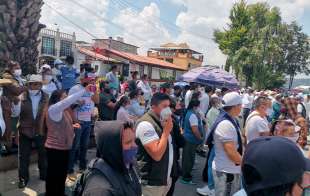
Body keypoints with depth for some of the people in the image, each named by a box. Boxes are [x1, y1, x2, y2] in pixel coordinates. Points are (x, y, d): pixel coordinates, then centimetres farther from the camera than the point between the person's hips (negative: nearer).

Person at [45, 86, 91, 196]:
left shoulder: (63, 111, 12)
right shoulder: (53, 109, -17)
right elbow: (68, 101, -33)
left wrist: (72, 126, 6)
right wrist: (84, 90, -34)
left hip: (64, 147, 9)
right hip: (55, 148, -9)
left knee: (62, 174, 20)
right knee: (54, 175, 2)